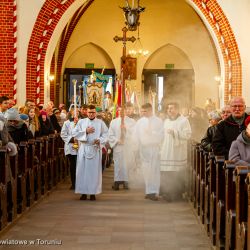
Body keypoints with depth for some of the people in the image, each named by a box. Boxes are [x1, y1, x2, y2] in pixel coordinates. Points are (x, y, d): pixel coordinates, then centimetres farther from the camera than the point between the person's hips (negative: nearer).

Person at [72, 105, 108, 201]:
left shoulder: (100, 123, 7)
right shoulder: (81, 122, 9)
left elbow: (106, 134, 4)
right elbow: (74, 133, 2)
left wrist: (100, 140, -14)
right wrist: (85, 131, -7)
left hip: (95, 149, -1)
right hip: (83, 149, 1)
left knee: (94, 170, -1)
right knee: (82, 170, -1)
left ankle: (93, 192, 4)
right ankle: (83, 192, 5)